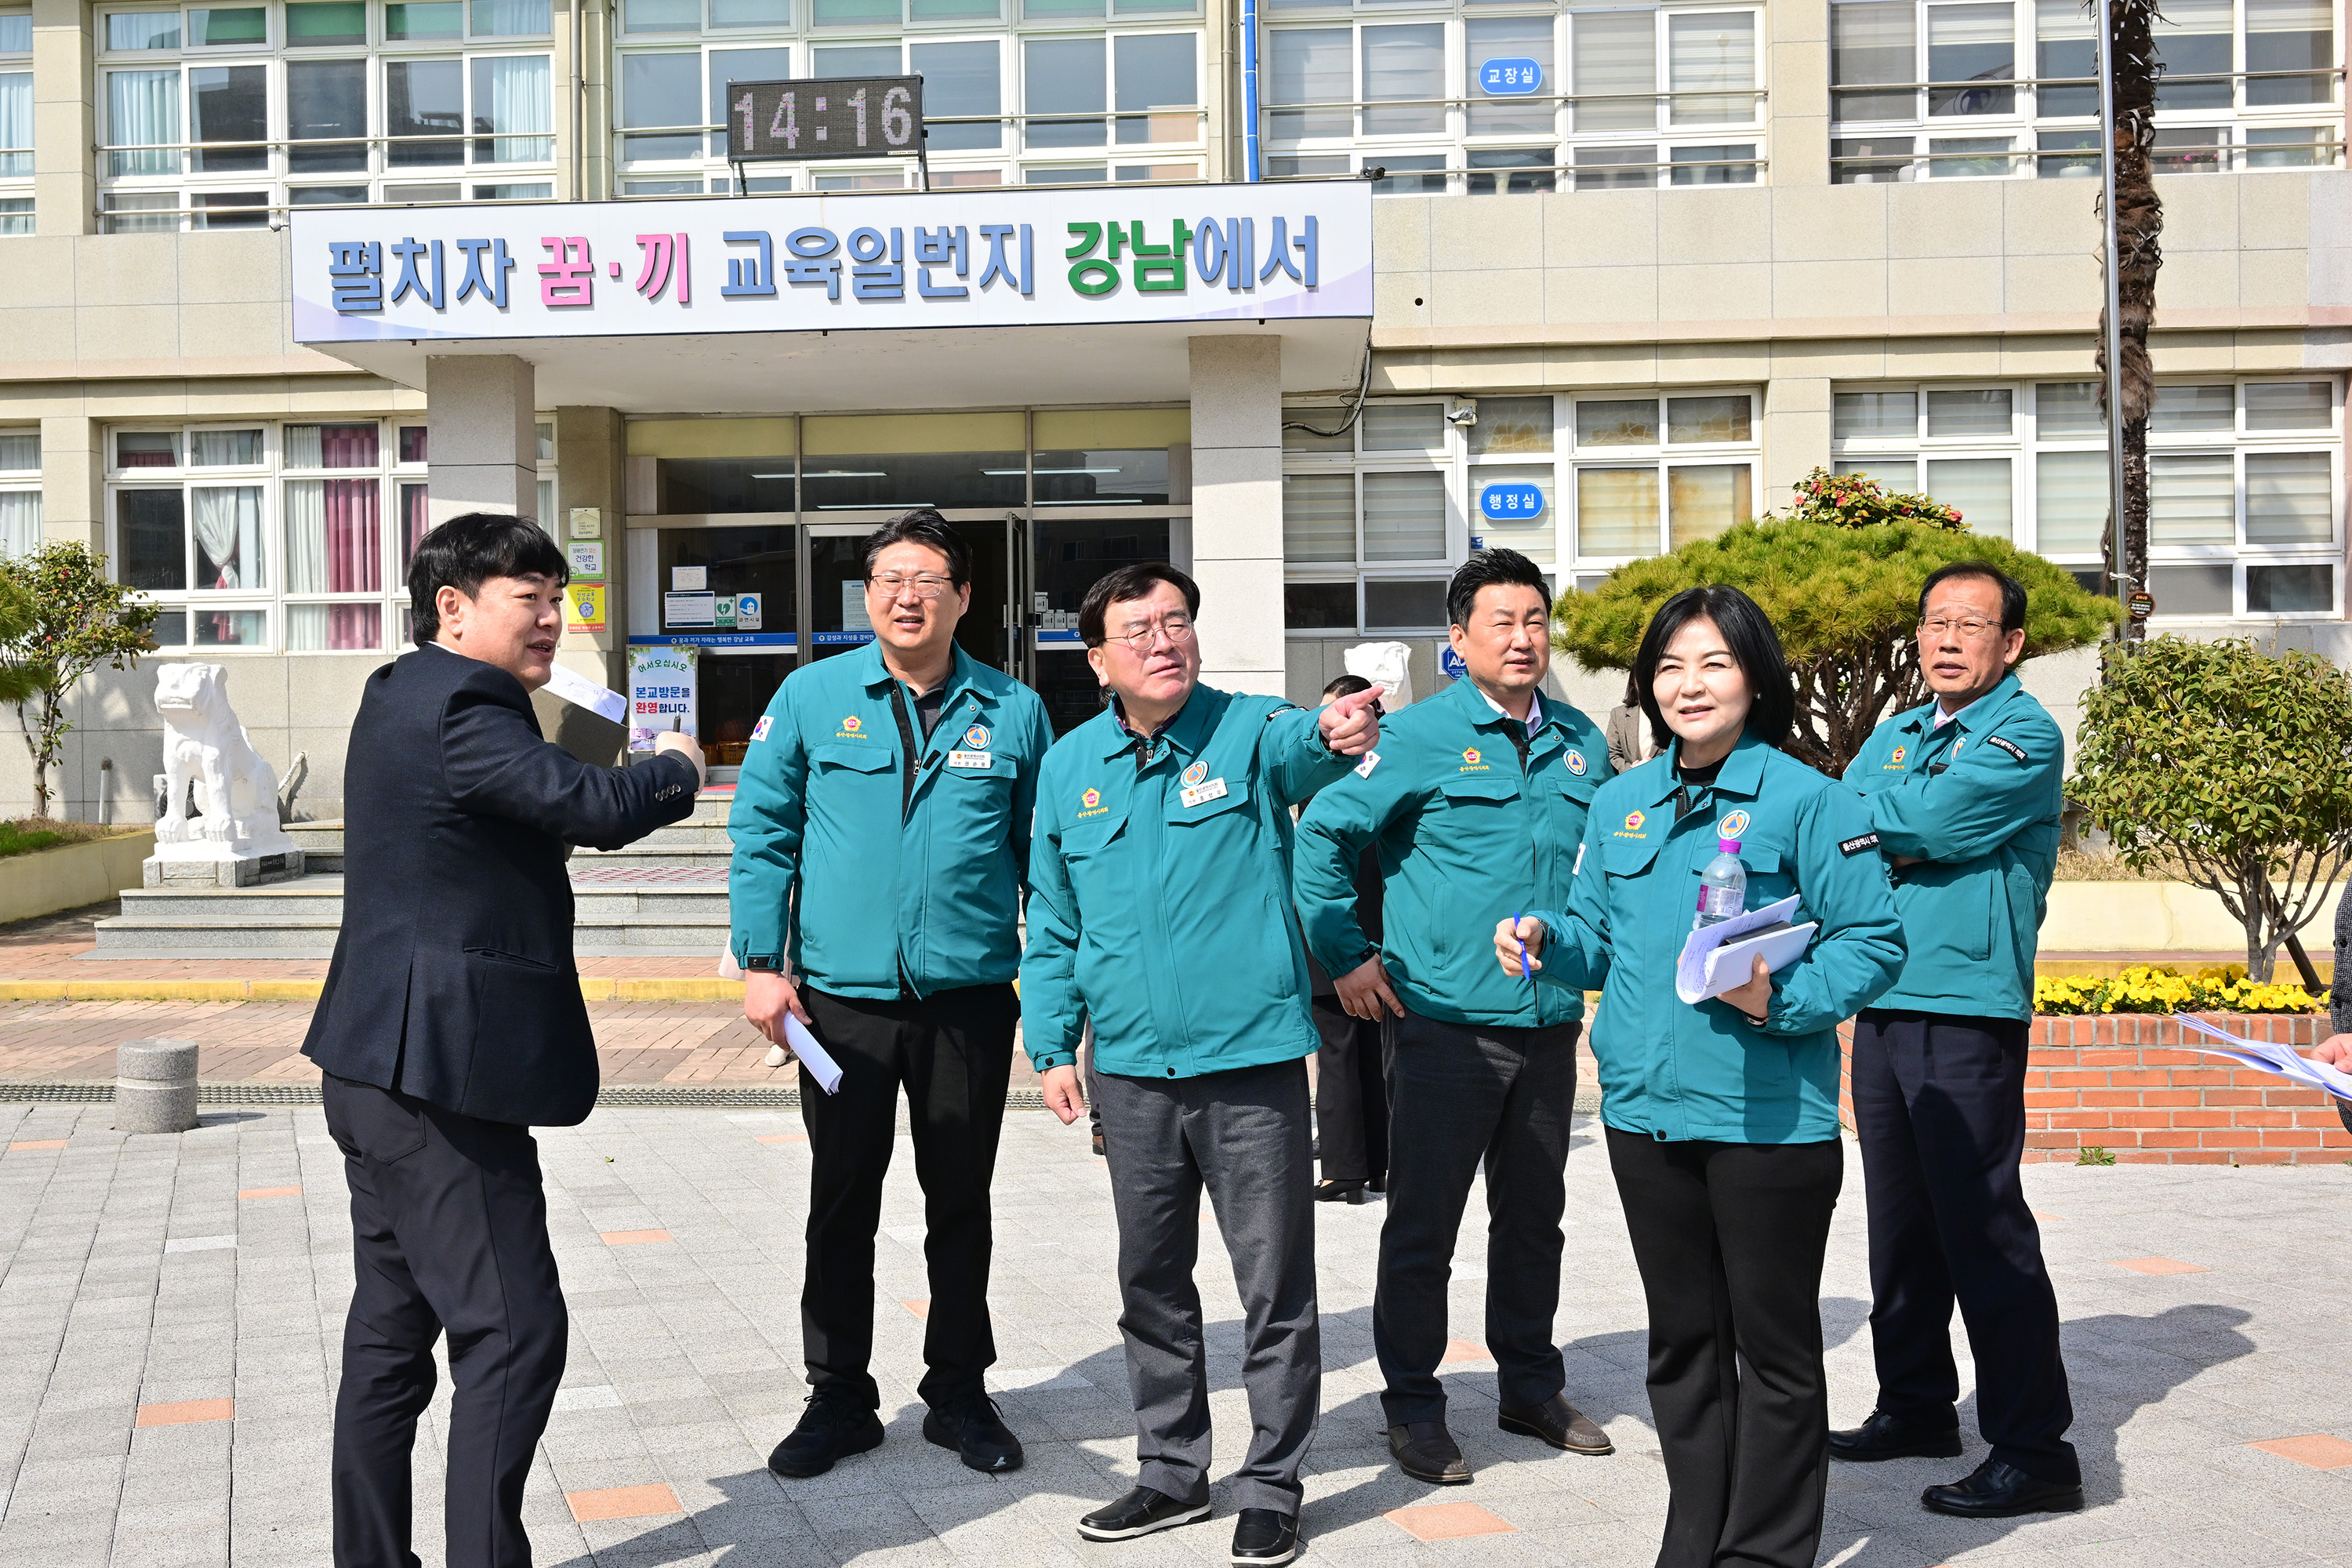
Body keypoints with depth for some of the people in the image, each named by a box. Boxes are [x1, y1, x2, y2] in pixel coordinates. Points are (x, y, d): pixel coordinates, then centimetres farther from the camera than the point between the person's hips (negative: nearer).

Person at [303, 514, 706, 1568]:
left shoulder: (403, 696, 17)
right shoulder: (459, 710, -17)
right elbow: (595, 806, -24)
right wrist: (676, 769, -5)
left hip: (382, 1071, 11)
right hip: (439, 1076, -11)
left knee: (392, 1327, 16)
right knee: (513, 1329, -8)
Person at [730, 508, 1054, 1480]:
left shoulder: (1011, 711, 4)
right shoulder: (813, 697, 1)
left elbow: (1043, 853, 8)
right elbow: (762, 833, 1)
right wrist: (762, 962, -6)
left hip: (970, 998, 1)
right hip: (843, 997, -1)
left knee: (961, 1205, 11)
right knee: (842, 1206, 8)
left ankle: (958, 1393, 26)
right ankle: (839, 1399, 23)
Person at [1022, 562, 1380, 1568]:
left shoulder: (1249, 732, -5)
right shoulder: (1069, 767, 6)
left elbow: (1300, 747, -30)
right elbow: (1052, 924, 13)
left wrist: (1339, 733, -53)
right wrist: (1052, 1046, 7)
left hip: (1252, 1062, -4)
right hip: (1131, 1070, 4)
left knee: (1274, 1284, 3)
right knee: (1151, 1283, 14)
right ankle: (1172, 1474, 30)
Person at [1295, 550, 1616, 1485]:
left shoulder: (1582, 744, 8)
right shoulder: (1422, 736, -8)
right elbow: (1323, 834, -7)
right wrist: (1347, 959, -9)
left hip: (1548, 1022, 5)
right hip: (1443, 1019, -5)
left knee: (1534, 1216, 16)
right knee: (1423, 1223, 3)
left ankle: (1531, 1387, 31)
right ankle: (1413, 1408, 15)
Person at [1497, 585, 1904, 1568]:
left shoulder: (1805, 800, -8)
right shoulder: (1619, 805, 10)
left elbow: (1874, 943, -10)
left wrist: (1780, 1000, -24)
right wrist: (1547, 944, -4)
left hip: (1769, 1116, -6)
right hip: (1646, 1109, 6)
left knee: (1773, 1344, 7)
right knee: (1682, 1339, 16)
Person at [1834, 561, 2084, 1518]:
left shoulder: (2025, 736, -5)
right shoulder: (1896, 736, 18)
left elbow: (1935, 819, -18)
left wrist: (1863, 818, -2)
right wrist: (1897, 843, -12)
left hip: (1968, 1010, -7)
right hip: (1884, 1004, 8)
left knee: (1984, 1229, -8)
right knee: (1901, 1222, 15)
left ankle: (2034, 1451, -1)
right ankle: (1916, 1408, 28)